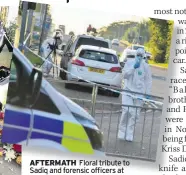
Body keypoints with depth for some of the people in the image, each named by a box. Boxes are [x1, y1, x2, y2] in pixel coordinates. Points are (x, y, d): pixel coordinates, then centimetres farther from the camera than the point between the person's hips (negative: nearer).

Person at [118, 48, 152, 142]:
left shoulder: (146, 66, 1)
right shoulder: (129, 62, 3)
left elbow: (148, 80, 3)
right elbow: (124, 74, -4)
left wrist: (147, 93, -2)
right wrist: (133, 67, -15)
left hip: (139, 92, 1)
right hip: (128, 90, 0)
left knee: (134, 114, 0)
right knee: (126, 111, -14)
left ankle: (129, 135, 9)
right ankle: (122, 132, 1)